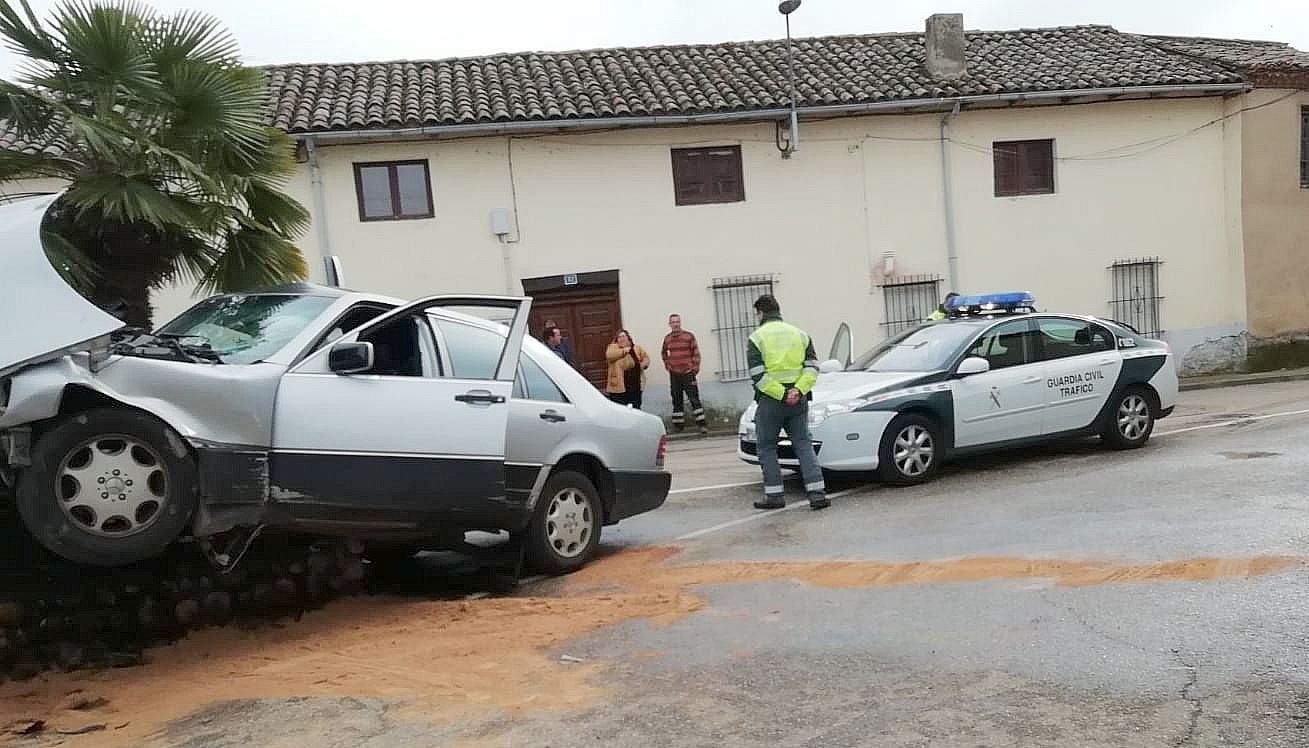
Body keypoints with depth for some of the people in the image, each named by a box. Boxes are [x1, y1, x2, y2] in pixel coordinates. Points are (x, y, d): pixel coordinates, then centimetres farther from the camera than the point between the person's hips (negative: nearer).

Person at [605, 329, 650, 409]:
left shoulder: (637, 348, 13)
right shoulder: (613, 347, 2)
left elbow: (646, 358, 17)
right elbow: (609, 355, -18)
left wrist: (643, 364, -4)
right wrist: (623, 351, -21)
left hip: (636, 386, 4)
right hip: (618, 387, -4)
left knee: (636, 409, 12)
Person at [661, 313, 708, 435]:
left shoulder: (689, 336, -3)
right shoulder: (667, 338, 9)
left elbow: (696, 353, -3)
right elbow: (664, 352, 26)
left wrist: (695, 368, -10)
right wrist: (667, 364, 13)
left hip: (688, 373, -4)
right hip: (674, 374, 4)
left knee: (694, 398, -6)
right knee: (677, 400, 7)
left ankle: (701, 424, -5)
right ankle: (678, 425, 14)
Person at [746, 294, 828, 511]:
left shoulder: (756, 338, -3)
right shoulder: (800, 334, 11)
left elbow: (758, 375, -14)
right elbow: (812, 367, 2)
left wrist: (781, 394, -15)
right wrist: (798, 390, -8)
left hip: (770, 401, -4)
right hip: (798, 400, 4)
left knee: (767, 447, 9)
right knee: (803, 444, 8)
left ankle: (774, 495, 9)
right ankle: (817, 493, 0)